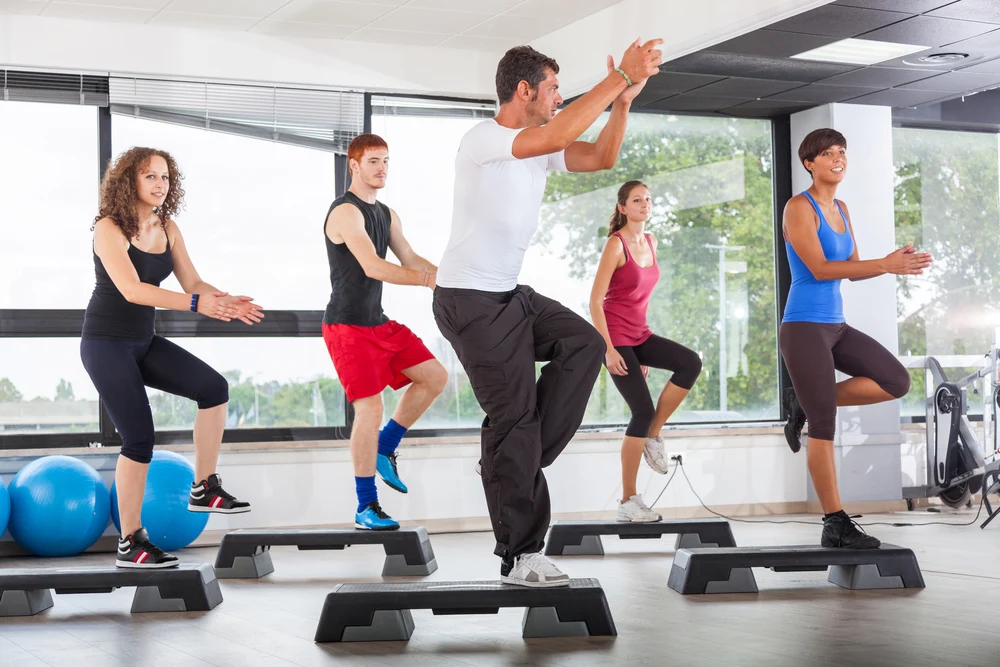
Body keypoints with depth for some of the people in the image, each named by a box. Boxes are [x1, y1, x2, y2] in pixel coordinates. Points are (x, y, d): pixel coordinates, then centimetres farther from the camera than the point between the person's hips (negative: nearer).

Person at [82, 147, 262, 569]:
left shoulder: (167, 228, 3)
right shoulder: (109, 228, -17)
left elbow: (192, 283, 1)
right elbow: (131, 289, -30)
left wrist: (228, 303, -21)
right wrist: (197, 305, -39)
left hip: (143, 341, 7)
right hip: (106, 343, -7)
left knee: (214, 388, -11)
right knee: (139, 438, -11)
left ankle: (204, 489, 1)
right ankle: (130, 543, 1)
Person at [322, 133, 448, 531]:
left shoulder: (386, 214, 15)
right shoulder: (346, 212, -15)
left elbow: (410, 259, 16)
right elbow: (373, 267, -25)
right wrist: (428, 280, -27)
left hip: (379, 323, 9)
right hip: (348, 326, -9)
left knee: (434, 377, 6)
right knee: (370, 407, -14)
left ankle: (384, 449, 18)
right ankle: (366, 508, -5)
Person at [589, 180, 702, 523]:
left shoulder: (650, 242, 10)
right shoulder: (616, 244, -12)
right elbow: (595, 300, -15)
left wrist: (644, 350, 19)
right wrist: (609, 350, -20)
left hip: (639, 334, 7)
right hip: (615, 337, -7)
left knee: (691, 363, -16)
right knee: (643, 411, -12)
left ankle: (653, 436, 0)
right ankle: (628, 501, -1)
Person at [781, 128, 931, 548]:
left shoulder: (841, 210, 13)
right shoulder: (799, 208, -10)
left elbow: (853, 270, 13)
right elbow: (819, 269, -20)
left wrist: (894, 263, -7)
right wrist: (886, 264, -24)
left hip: (836, 325, 8)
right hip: (804, 327, -8)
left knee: (897, 381, -2)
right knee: (824, 428, -6)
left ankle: (805, 402, 9)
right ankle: (836, 526, 1)